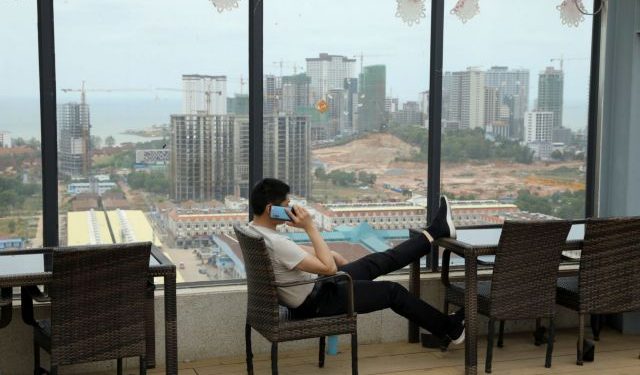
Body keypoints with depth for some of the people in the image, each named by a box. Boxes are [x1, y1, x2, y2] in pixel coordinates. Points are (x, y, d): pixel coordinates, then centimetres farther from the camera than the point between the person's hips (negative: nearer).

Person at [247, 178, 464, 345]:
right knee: (393, 291, 5)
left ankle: (434, 232, 30)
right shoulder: (275, 244, -33)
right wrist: (310, 227, -27)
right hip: (315, 303, -9)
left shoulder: (255, 231, -2)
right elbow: (328, 268, -30)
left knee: (375, 263, 16)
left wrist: (332, 255, 16)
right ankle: (450, 328, 23)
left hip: (311, 291, 9)